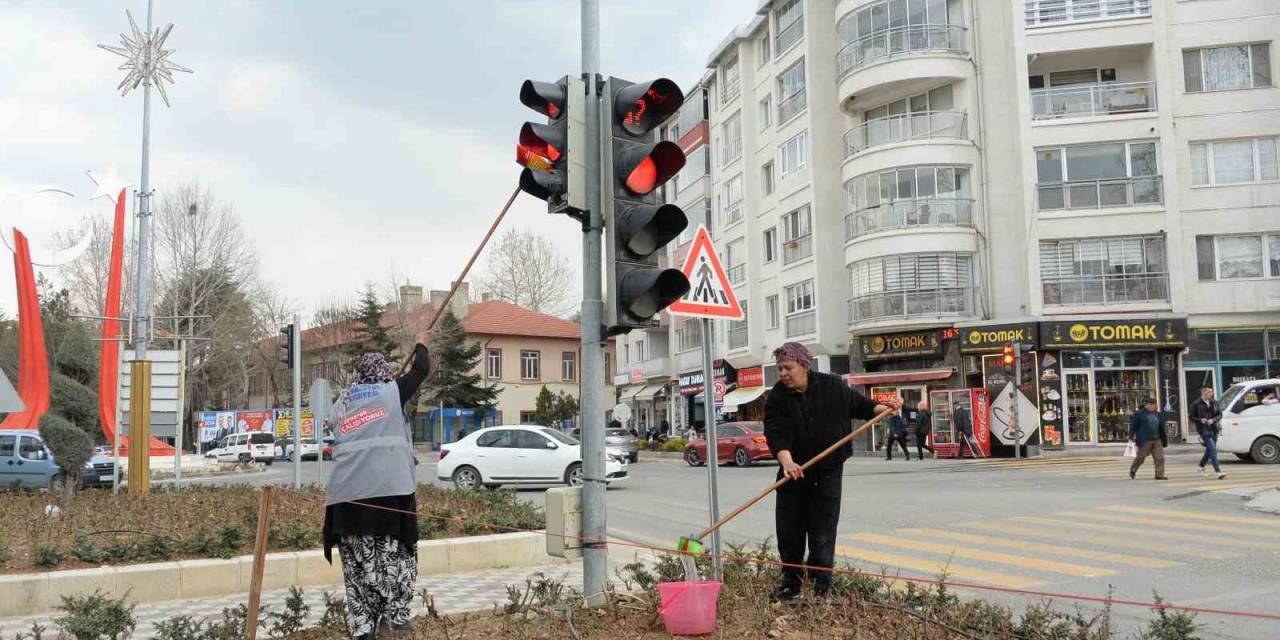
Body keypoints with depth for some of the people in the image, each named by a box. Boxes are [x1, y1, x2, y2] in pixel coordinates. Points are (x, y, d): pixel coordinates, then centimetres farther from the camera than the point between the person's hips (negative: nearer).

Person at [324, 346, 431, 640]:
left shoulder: (341, 404, 19)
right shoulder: (391, 392, 7)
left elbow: (343, 441, 21)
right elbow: (422, 369, 16)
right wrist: (420, 347, 35)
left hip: (347, 492, 4)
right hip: (390, 487, -4)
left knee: (359, 560, 8)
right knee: (397, 554, 7)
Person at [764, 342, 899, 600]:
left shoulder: (832, 386, -5)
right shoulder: (777, 398, -8)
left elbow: (857, 403, 13)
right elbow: (775, 433, -20)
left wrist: (881, 408, -2)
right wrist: (787, 461, -35)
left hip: (828, 471, -1)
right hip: (794, 469, 2)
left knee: (823, 531, -2)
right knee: (789, 529, 6)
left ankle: (820, 585, 5)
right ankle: (791, 582, 19)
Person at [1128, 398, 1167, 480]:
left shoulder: (1157, 414, 14)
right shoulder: (1139, 413, -2)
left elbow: (1161, 428, 19)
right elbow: (1133, 425, -5)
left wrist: (1163, 439, 18)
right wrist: (1131, 436, -13)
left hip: (1157, 440, 5)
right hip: (1145, 440, -5)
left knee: (1160, 458, -5)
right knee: (1141, 457, 4)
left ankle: (1159, 475, -2)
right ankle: (1133, 470, 27)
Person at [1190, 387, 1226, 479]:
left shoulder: (1214, 403, 9)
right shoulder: (1196, 404, -4)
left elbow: (1220, 414, 10)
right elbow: (1192, 417, 0)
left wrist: (1213, 420, -11)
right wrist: (1200, 420, -19)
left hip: (1214, 429, 6)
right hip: (1204, 430, -5)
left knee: (1209, 450, 14)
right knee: (1213, 449, -14)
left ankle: (1201, 466, 35)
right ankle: (1218, 471, -18)